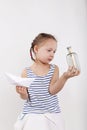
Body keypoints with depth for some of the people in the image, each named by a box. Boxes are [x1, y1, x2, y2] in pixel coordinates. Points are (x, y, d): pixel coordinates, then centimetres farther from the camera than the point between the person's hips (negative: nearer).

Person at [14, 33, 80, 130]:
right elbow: (25, 97, 1)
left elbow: (52, 90, -13)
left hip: (51, 115, 1)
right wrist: (22, 93, -21)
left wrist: (65, 77, -26)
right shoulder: (26, 72, -2)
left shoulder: (54, 69, -1)